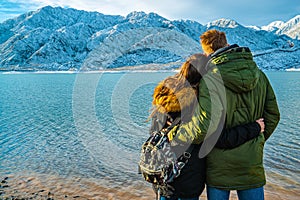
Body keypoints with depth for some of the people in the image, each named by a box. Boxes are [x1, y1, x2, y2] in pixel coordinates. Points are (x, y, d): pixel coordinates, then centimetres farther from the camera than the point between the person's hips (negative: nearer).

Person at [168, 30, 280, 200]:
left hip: (220, 166, -4)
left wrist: (176, 134, -13)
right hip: (252, 165, 4)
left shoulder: (210, 78, -19)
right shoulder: (259, 74, -1)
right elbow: (273, 115, 9)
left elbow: (204, 126, -30)